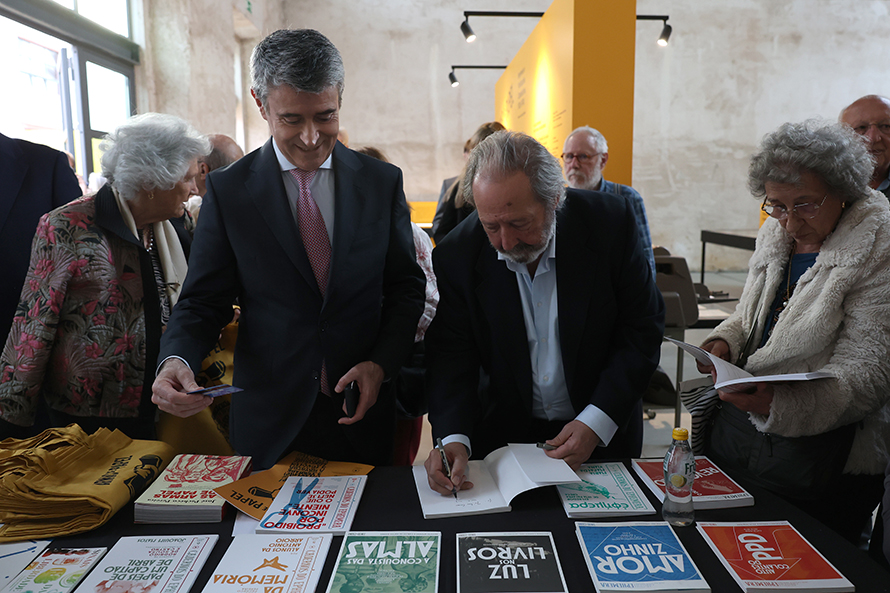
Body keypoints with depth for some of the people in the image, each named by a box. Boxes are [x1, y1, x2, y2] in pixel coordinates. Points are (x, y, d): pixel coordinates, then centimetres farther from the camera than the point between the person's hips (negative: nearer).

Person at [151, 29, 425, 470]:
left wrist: (381, 364, -10)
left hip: (362, 407, 1)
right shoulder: (227, 190, -3)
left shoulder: (383, 182, -1)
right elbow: (203, 302, -1)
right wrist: (176, 361, -21)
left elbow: (406, 287, 3)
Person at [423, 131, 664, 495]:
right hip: (501, 436, 3)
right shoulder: (456, 257, -15)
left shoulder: (610, 223, -16)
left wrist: (596, 423, -16)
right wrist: (453, 438, -27)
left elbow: (643, 329, -9)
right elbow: (450, 357, -9)